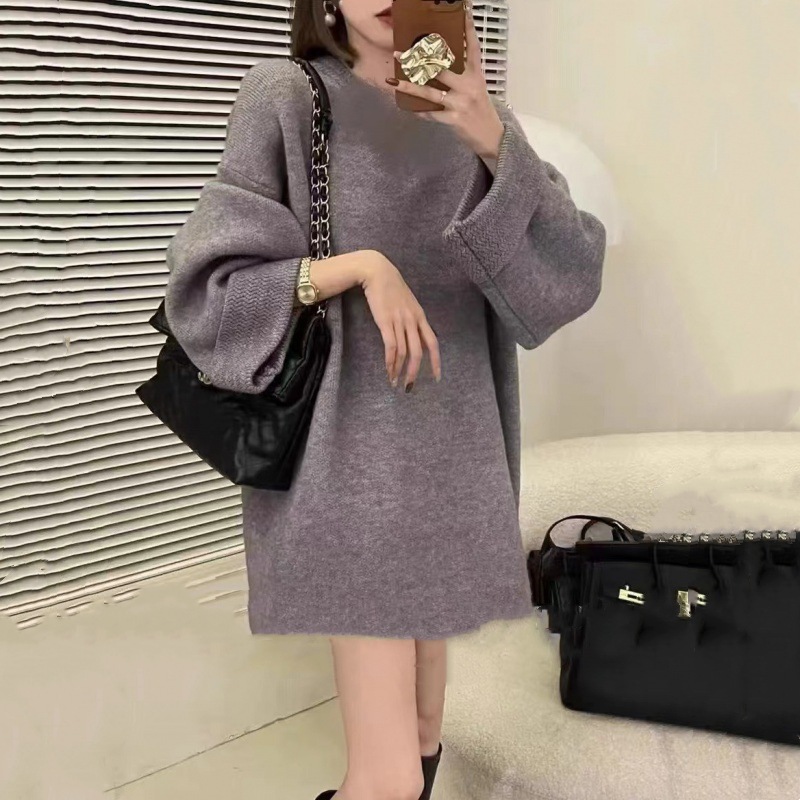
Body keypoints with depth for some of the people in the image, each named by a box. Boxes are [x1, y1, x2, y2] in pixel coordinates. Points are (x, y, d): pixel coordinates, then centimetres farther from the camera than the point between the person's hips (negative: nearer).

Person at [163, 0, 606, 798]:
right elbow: (210, 286, -6)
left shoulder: (476, 119, 8)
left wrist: (495, 142, -20)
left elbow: (573, 270, -6)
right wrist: (362, 265, -19)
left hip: (456, 442, 5)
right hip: (356, 446, -5)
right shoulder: (285, 99, -4)